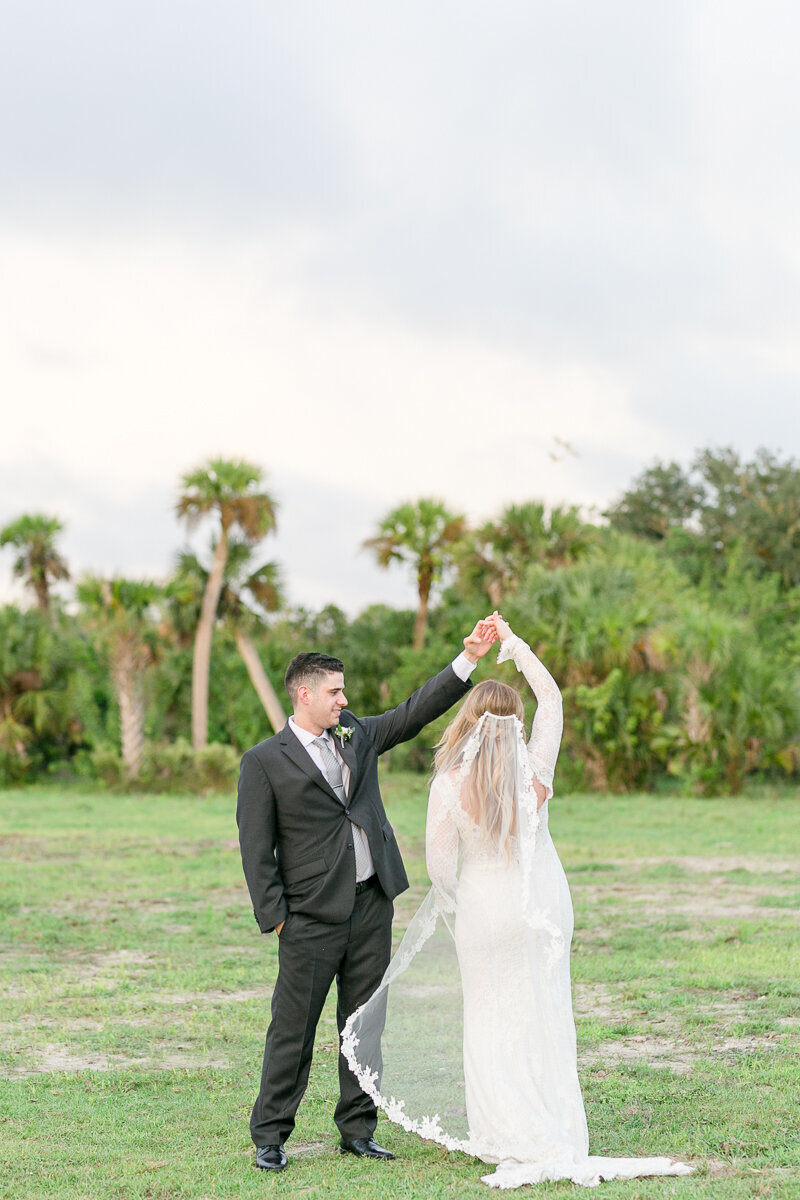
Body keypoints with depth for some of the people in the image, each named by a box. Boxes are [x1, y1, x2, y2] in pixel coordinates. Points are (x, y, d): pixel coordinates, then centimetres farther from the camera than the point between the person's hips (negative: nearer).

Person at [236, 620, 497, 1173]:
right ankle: (270, 1136, 9)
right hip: (312, 916, -5)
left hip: (372, 904, 5)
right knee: (293, 1028, -1)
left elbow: (417, 711, 12)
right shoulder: (264, 763, -5)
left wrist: (468, 658, 3)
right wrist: (275, 916, -12)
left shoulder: (358, 734, 11)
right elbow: (257, 848, -6)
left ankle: (358, 1130, 20)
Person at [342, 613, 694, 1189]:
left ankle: (506, 1136, 10)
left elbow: (440, 868, -12)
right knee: (543, 1014, 11)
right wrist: (514, 641, 11)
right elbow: (552, 699, 4)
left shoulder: (449, 786, -15)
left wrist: (452, 913, 8)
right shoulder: (535, 770, -11)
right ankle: (556, 1134, 15)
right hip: (542, 901, 2)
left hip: (482, 906, -2)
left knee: (490, 1017, 10)